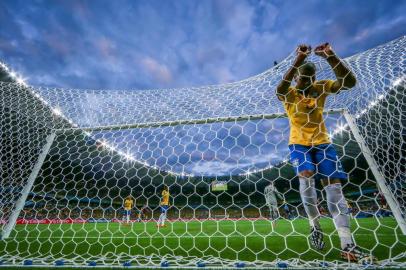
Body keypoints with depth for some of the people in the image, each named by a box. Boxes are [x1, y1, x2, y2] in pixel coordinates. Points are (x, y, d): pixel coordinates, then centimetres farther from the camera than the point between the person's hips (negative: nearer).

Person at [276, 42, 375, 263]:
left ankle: (347, 245, -5)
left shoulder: (320, 88, 3)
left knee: (334, 185, -8)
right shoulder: (289, 94, -4)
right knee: (306, 175, -28)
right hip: (299, 143, -2)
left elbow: (349, 82, -11)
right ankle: (315, 226, -9)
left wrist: (331, 57, -20)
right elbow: (280, 89, -28)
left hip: (322, 142, 3)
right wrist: (299, 59, -33)